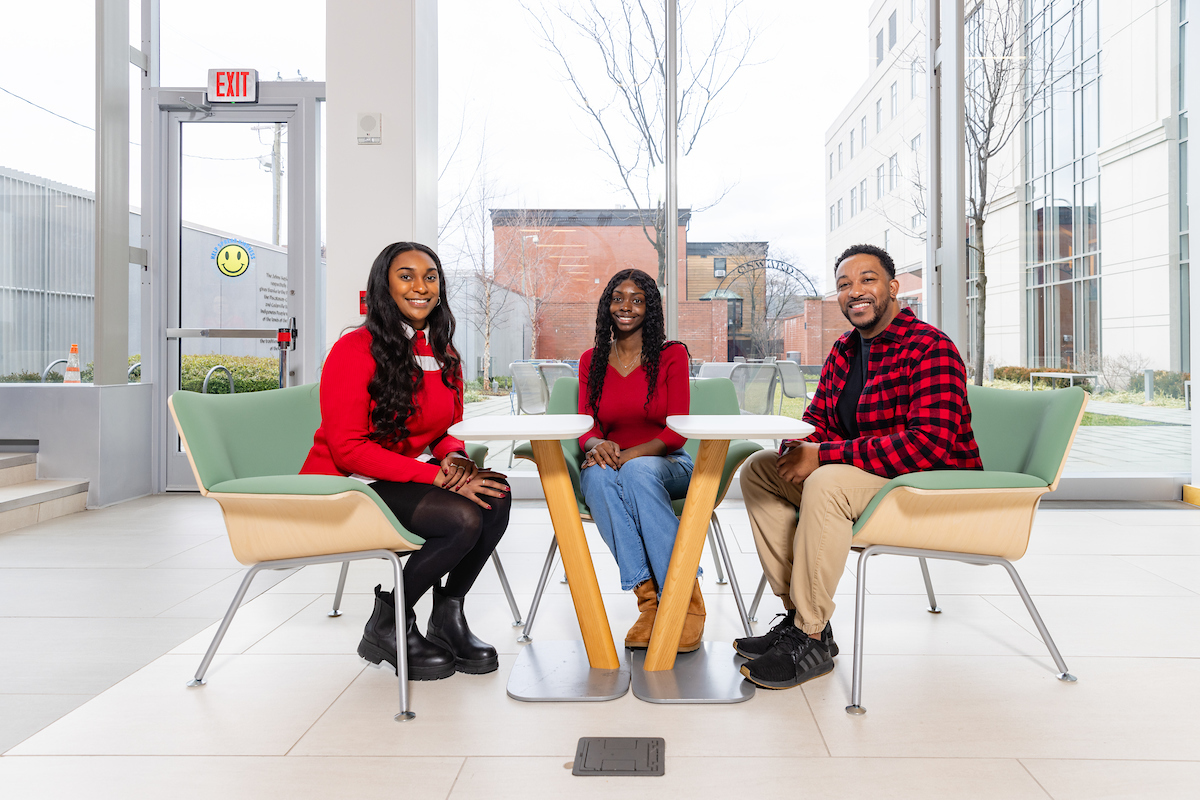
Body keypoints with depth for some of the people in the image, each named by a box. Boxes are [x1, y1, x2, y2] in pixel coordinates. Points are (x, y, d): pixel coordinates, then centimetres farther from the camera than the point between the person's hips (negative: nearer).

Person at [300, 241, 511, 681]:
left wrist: (455, 458, -10)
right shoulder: (355, 350, -14)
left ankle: (447, 618, -1)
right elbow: (347, 449, -18)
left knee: (495, 493, -20)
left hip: (399, 478, 7)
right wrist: (438, 476, -24)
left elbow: (450, 431, 17)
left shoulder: (444, 357, 9)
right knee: (462, 517, -27)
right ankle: (386, 627, -4)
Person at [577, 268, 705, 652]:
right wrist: (596, 445, -22)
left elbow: (676, 432, -6)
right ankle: (648, 599, -36)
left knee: (638, 471, -38)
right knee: (597, 475, -35)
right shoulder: (591, 361, 11)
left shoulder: (672, 355, 1)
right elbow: (585, 426, 3)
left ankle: (686, 599, -33)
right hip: (613, 466, 2)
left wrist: (631, 455, -24)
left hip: (667, 465, -2)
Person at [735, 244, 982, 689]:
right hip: (863, 477, 9)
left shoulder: (931, 349, -17)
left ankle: (811, 641, -23)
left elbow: (933, 443, -29)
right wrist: (798, 452, -13)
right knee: (759, 469, 3)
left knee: (828, 482, -34)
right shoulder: (845, 350, 10)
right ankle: (798, 616, -1)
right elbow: (815, 423, 15)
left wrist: (824, 456, -29)